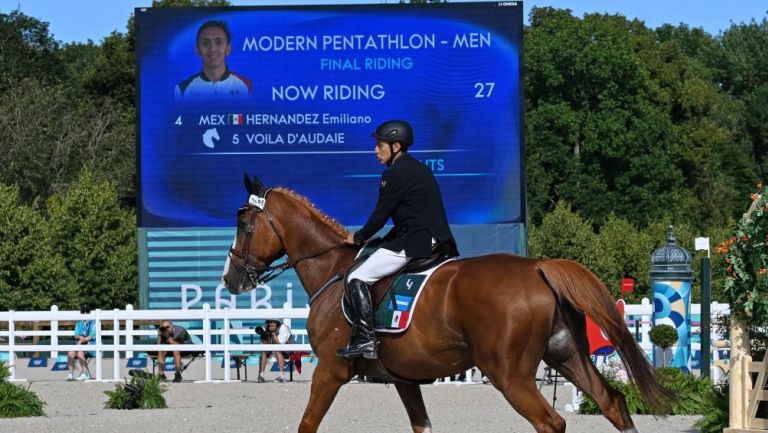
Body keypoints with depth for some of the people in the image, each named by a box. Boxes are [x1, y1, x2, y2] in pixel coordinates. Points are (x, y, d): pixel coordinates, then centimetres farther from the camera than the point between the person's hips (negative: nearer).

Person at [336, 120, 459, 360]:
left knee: (357, 279, -11)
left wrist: (358, 238, 11)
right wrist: (385, 241, 23)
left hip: (414, 242, -10)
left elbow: (380, 215, -5)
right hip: (439, 243, 10)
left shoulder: (394, 174, -8)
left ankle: (365, 339, -21)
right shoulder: (420, 169, 21)